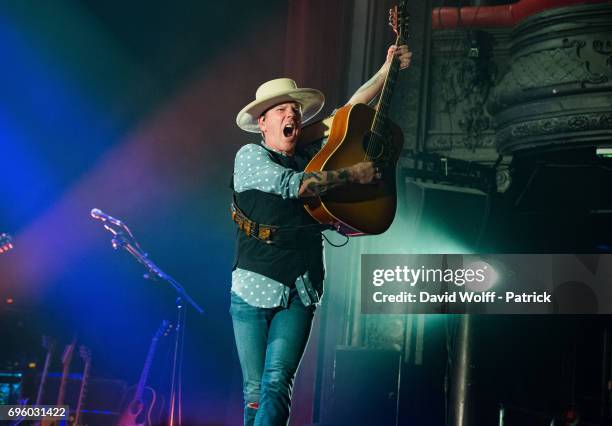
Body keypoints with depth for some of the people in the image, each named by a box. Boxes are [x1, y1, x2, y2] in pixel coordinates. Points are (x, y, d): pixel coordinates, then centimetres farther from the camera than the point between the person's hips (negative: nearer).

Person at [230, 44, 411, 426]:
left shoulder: (309, 156, 13)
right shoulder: (250, 157, 0)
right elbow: (292, 185, -16)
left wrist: (387, 71, 16)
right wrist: (354, 175, -10)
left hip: (299, 293, 3)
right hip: (254, 288, -3)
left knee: (277, 383, -14)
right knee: (255, 391, -1)